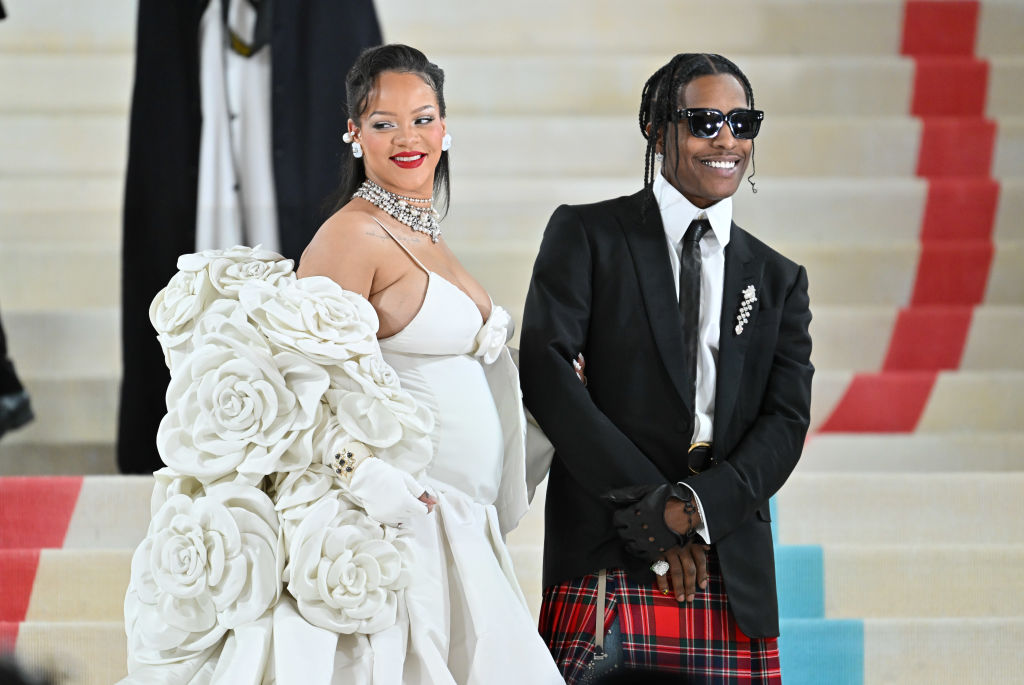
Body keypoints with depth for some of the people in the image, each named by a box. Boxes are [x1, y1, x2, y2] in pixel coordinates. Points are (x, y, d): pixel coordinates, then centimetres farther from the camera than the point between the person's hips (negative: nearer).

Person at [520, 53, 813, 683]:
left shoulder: (778, 280, 17)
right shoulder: (586, 235, 6)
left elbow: (788, 420, 6)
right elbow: (544, 369, -6)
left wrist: (693, 507, -12)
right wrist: (650, 509, -11)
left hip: (733, 562, 3)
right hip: (604, 557, -3)